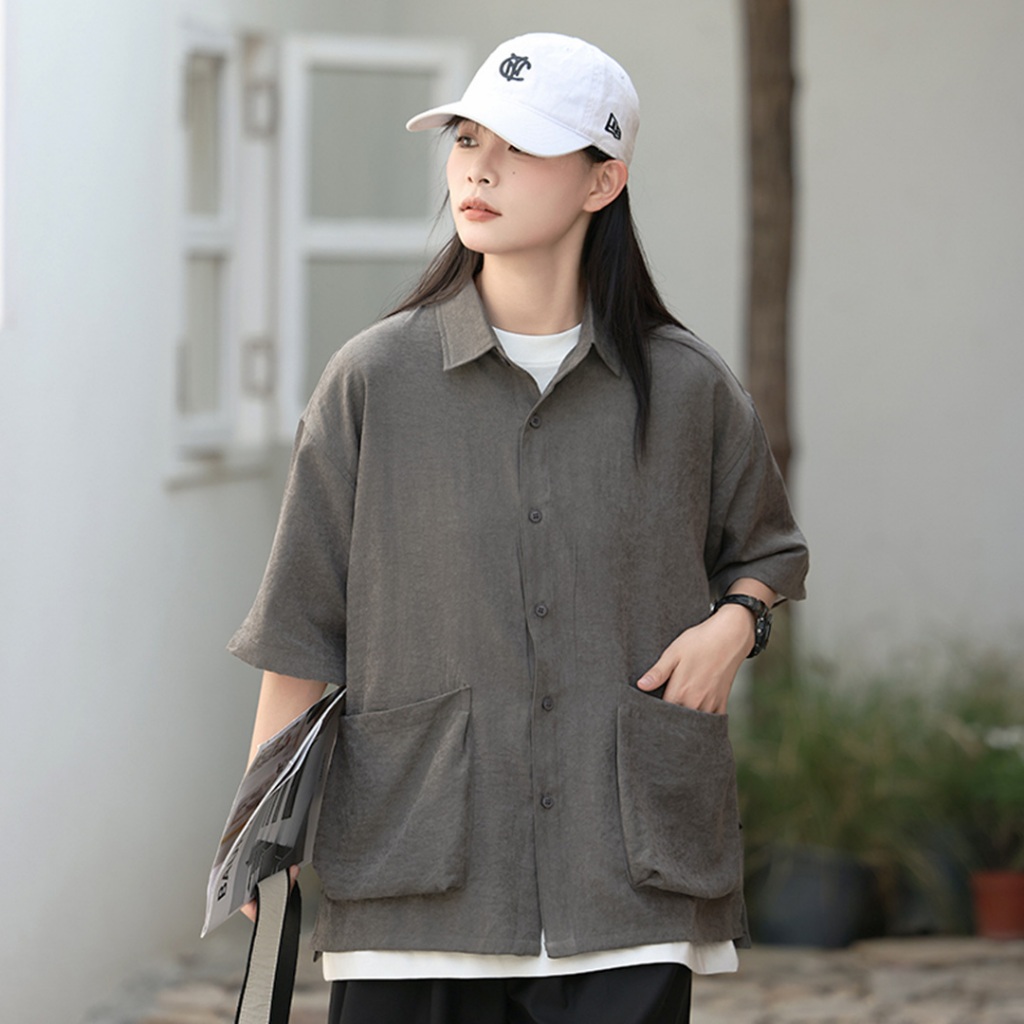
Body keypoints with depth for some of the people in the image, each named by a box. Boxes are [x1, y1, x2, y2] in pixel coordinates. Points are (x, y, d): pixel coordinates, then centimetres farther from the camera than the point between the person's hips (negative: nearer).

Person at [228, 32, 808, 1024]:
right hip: (418, 873, -1)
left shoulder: (687, 389, 6)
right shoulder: (374, 380, 3)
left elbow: (765, 548, 24)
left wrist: (733, 622, 2)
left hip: (628, 873, 1)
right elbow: (301, 624, 6)